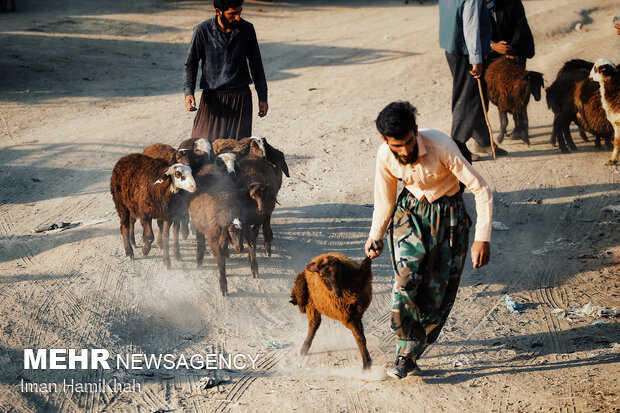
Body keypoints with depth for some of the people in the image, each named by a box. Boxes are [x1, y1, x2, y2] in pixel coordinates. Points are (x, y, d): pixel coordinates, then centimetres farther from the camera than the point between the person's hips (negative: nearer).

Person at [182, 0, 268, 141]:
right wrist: (188, 92, -14)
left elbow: (255, 64, 11)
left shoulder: (247, 29, 1)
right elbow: (190, 64, 2)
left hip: (241, 98, 1)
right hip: (212, 98, -1)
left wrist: (262, 97, 10)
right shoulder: (202, 31, -5)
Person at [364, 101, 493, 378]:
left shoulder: (441, 146, -30)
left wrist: (482, 238, -30)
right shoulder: (385, 157, -17)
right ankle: (405, 354, -9)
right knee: (406, 278, -19)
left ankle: (409, 356, 11)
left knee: (438, 292, -3)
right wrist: (375, 236, 14)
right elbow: (384, 199, 4)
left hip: (448, 216, -2)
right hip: (410, 212, 2)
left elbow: (482, 190, -25)